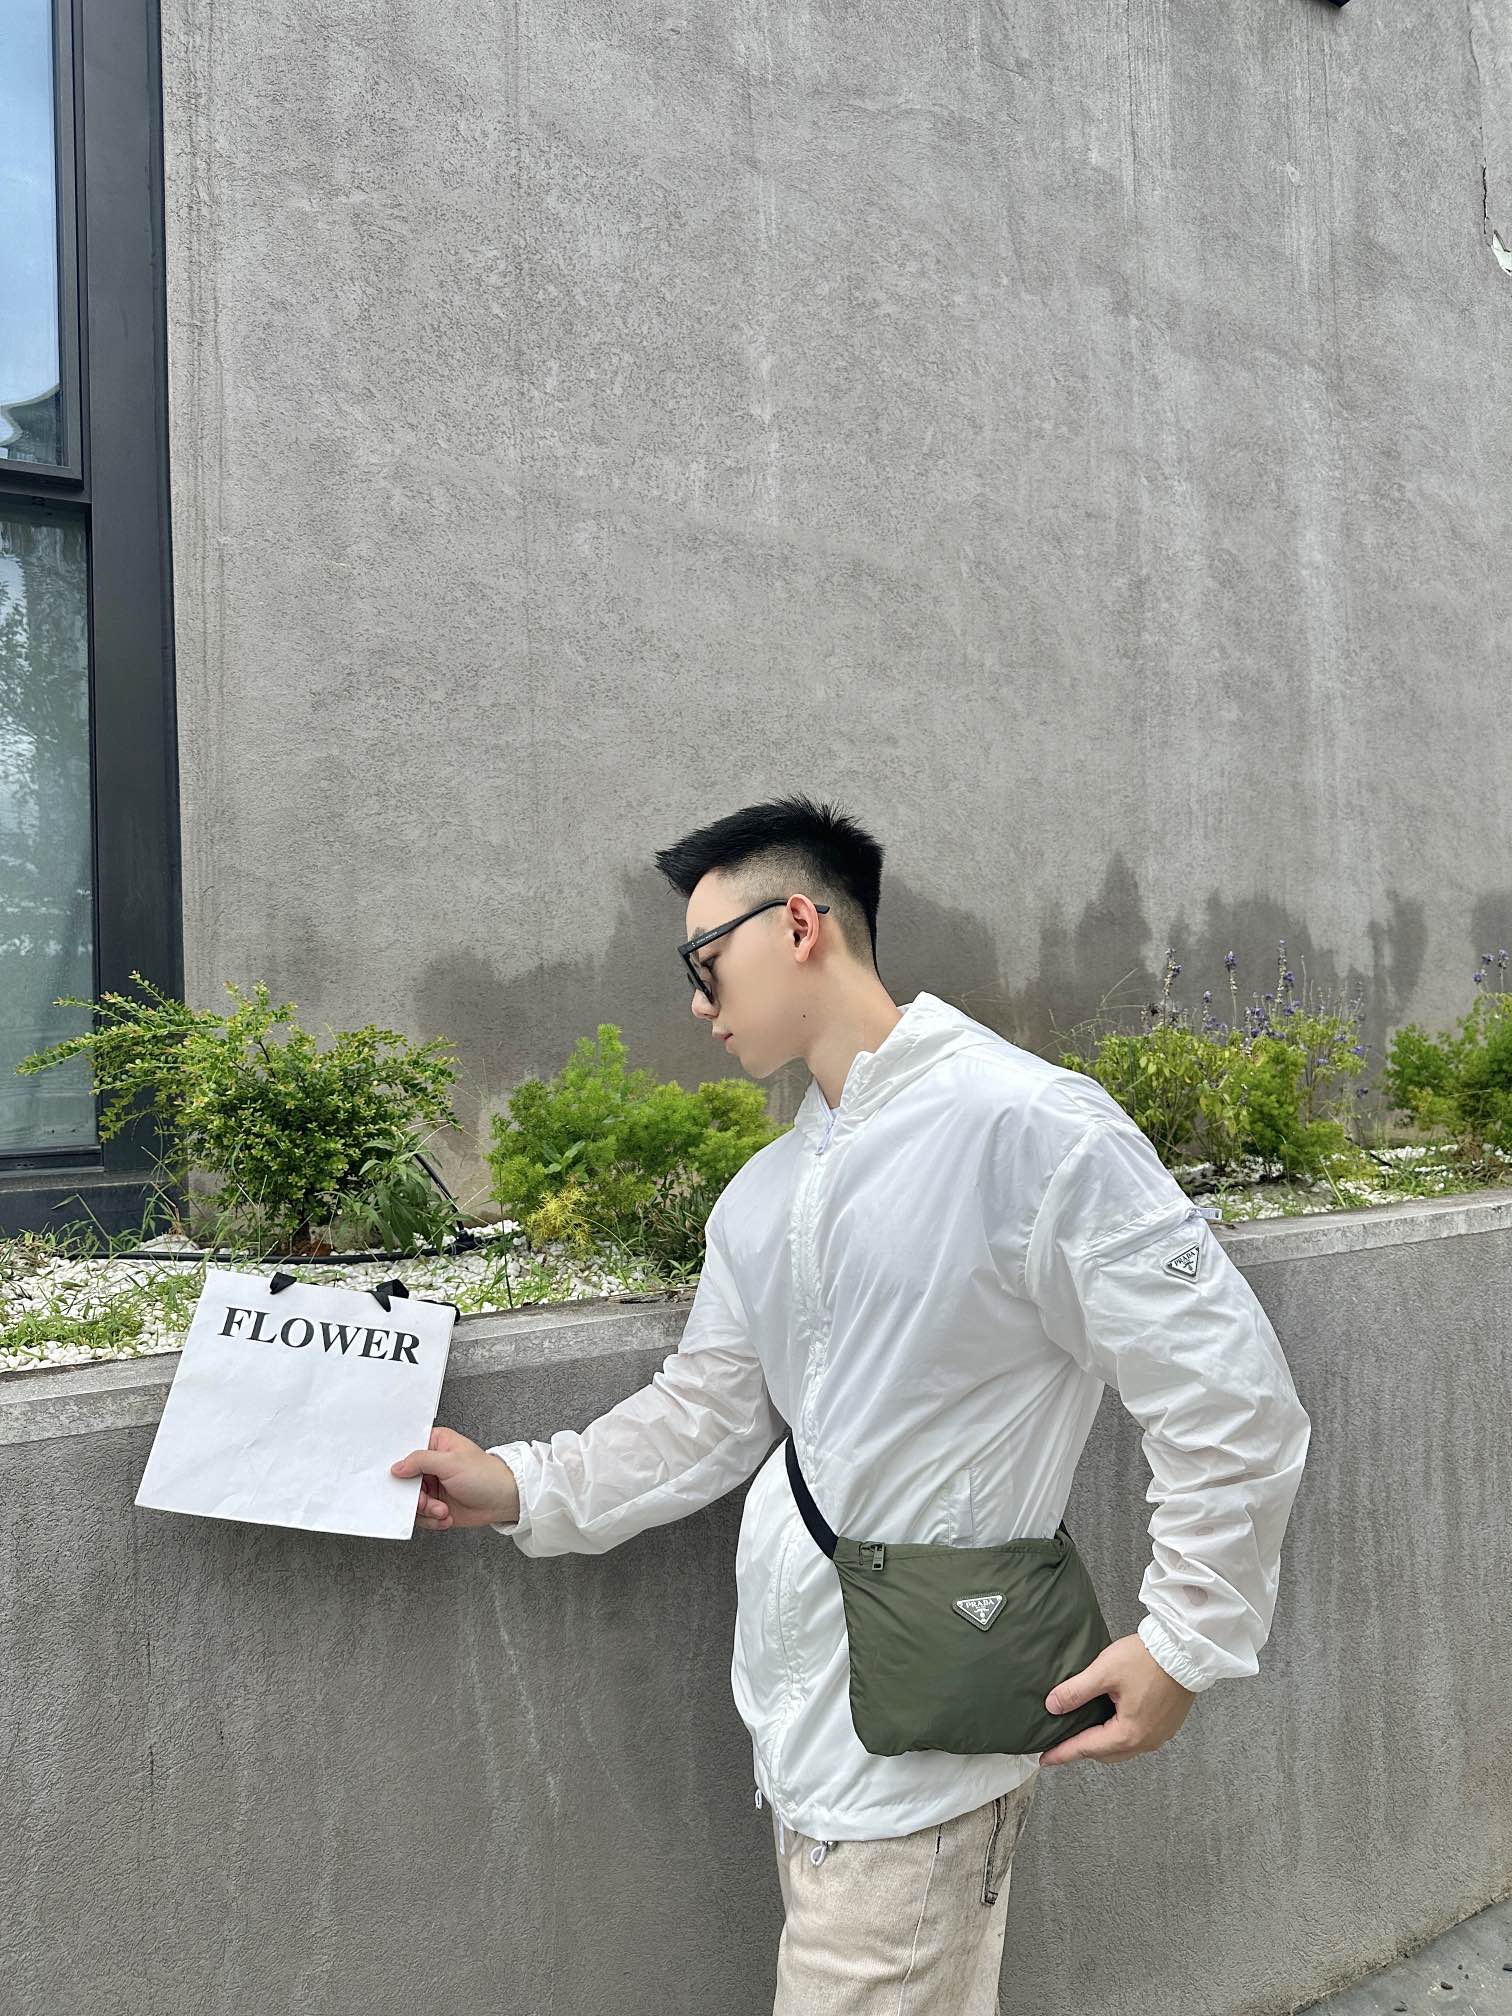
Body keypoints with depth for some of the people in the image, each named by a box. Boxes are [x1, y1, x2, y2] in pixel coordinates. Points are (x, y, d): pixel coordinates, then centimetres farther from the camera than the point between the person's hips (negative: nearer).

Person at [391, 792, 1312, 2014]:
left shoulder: (1028, 1123, -17)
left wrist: (1184, 1645, -13)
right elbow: (706, 1417, 15)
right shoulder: (759, 1199, 9)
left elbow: (1232, 1399, -14)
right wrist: (522, 1488, 7)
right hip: (800, 1715, 7)